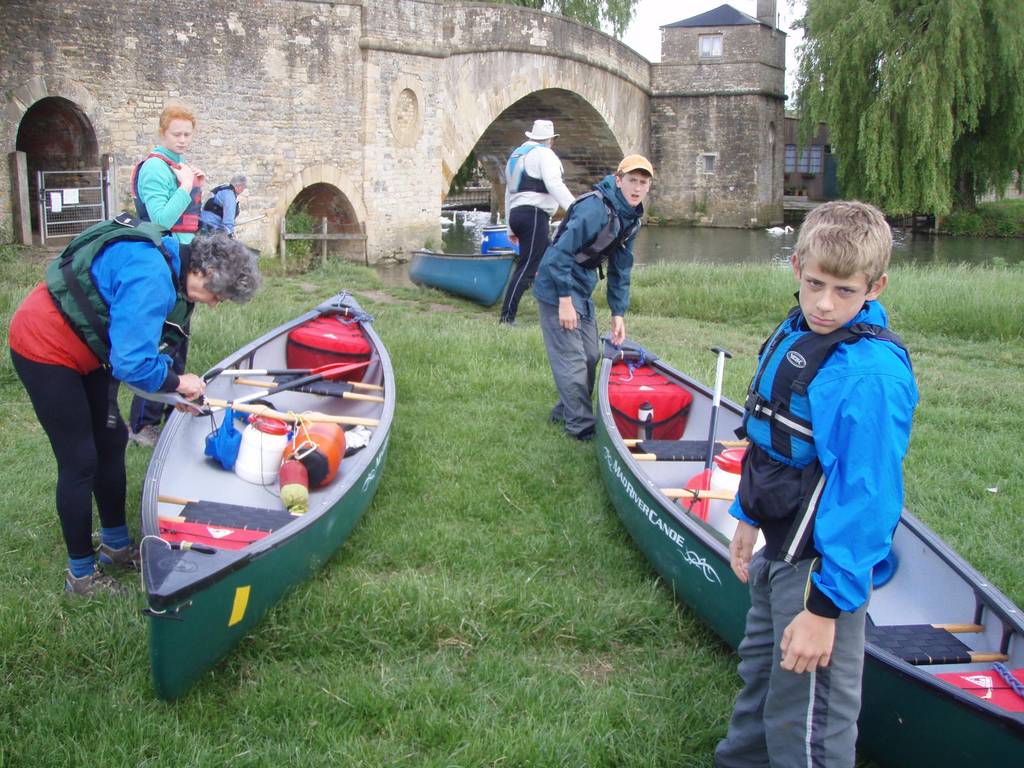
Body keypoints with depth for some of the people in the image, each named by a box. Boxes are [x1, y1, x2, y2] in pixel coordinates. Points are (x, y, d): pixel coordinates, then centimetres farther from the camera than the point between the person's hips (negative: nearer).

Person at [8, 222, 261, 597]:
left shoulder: (170, 260, -1)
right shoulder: (153, 278, -31)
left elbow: (140, 341, 10)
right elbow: (132, 363, -32)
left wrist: (174, 389, 2)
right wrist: (176, 383, -14)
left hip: (81, 349, 10)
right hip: (45, 348, -10)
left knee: (111, 440, 15)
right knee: (80, 461, -3)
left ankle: (116, 545, 31)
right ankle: (80, 574, 12)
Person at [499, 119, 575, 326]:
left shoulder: (516, 155, 25)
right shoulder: (544, 154, -3)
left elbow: (509, 193, 27)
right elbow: (554, 184, -20)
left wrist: (511, 228, 30)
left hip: (516, 214, 10)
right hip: (534, 215, -10)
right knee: (527, 268, -12)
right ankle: (507, 317, -17)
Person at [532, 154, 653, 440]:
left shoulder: (632, 217, 5)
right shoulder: (595, 208, -24)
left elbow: (620, 270, 12)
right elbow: (561, 252, -26)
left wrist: (618, 313, 8)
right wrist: (565, 301, -25)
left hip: (582, 289, 10)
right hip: (557, 289, -9)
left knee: (590, 357, 15)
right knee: (572, 360, -7)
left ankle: (564, 412, 31)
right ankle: (582, 427, 3)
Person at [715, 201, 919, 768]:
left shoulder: (871, 375, -27)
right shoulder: (794, 334, 2)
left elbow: (866, 498, -27)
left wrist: (825, 606, -24)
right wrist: (748, 517, 18)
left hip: (824, 565, -9)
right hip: (779, 549, 9)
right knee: (760, 674, 29)